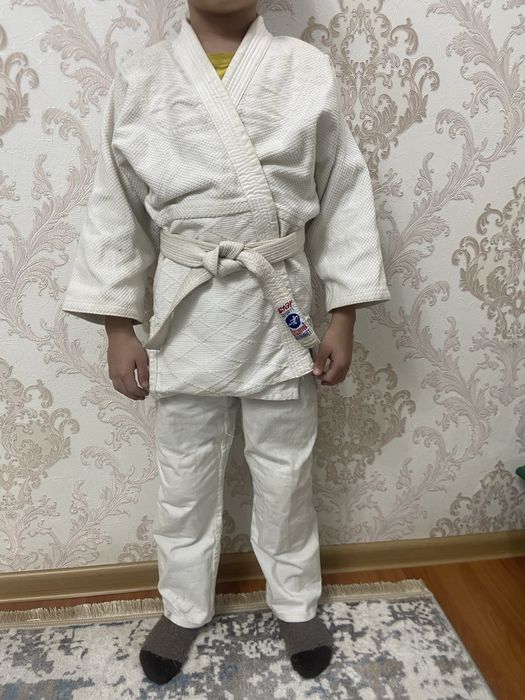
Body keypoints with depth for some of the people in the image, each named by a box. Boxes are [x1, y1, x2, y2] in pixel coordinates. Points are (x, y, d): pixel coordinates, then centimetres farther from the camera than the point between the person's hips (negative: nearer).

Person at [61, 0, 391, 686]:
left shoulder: (310, 70, 2)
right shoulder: (139, 79, 3)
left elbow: (343, 198, 3)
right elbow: (116, 211, 4)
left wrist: (344, 316, -1)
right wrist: (119, 327, 1)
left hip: (280, 310, 0)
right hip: (186, 314, 1)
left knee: (286, 475, 15)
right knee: (186, 477, 15)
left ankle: (295, 603, 41)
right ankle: (185, 607, 42)